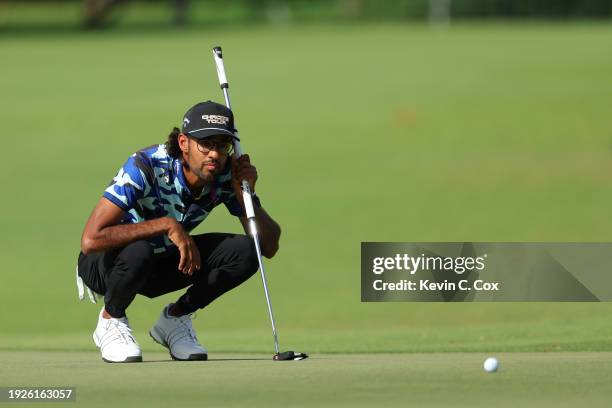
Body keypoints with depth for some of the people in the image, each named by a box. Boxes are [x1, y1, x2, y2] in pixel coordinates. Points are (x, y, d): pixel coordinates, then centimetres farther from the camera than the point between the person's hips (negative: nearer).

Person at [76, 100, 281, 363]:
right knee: (138, 252, -40)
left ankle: (175, 318, 4)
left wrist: (245, 194, -28)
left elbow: (269, 247, -12)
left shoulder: (226, 176, -15)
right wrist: (167, 225, -39)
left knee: (244, 252, -17)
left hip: (163, 265, 5)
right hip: (106, 263, -5)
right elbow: (90, 240, -40)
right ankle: (110, 321, -8)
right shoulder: (145, 167, -31)